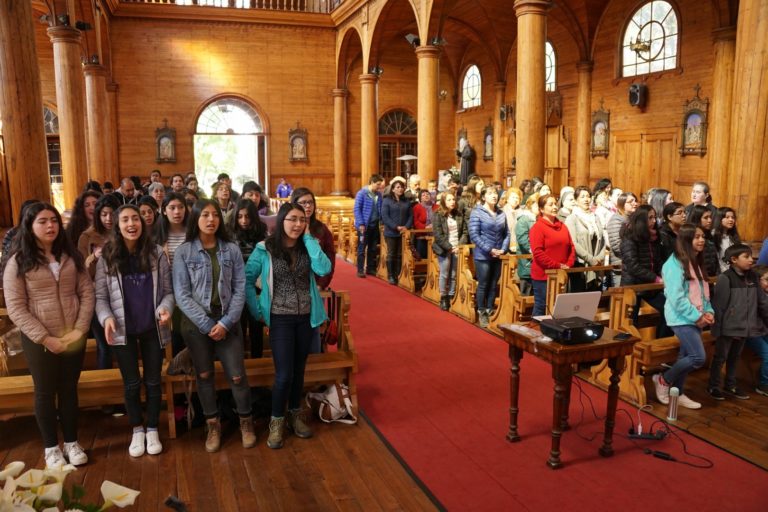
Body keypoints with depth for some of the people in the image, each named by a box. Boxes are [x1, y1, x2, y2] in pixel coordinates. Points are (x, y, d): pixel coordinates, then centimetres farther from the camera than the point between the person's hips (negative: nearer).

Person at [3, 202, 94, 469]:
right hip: (39, 342, -3)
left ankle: (71, 443, 30)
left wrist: (80, 329, -10)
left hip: (73, 337, 3)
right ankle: (51, 447, 27)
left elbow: (87, 293, 0)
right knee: (45, 393, 11)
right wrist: (44, 338, -17)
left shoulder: (71, 257, 2)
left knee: (69, 390, 15)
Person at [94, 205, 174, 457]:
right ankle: (137, 430, 30)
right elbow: (100, 296, -1)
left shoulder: (156, 253, -2)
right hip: (123, 330, 0)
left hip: (152, 328, 0)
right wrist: (107, 318, -19)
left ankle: (152, 429, 27)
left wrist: (165, 309, -19)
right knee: (132, 383, 10)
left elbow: (168, 290, 1)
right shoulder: (107, 256, -3)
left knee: (153, 381, 10)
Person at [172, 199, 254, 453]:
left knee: (237, 376, 0)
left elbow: (240, 290, -2)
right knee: (204, 376, 11)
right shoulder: (183, 252, -4)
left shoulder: (232, 250, 0)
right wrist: (207, 324, -13)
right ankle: (213, 426, 29)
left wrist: (225, 323, -12)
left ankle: (246, 421, 24)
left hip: (227, 321, 0)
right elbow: (182, 295, -8)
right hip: (196, 323, 0)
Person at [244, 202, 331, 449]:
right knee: (284, 374, -6)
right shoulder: (265, 249, -8)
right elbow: (247, 280, -4)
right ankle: (276, 421, 16)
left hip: (306, 317, 3)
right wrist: (258, 311, -5)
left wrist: (308, 238, -14)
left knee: (299, 370, 15)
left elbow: (324, 269, -18)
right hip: (280, 319, -3)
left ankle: (295, 414, 34)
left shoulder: (307, 247, 0)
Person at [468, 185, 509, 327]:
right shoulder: (477, 212, -8)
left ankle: (490, 312, 24)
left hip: (498, 256, 5)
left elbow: (506, 233, 10)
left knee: (493, 286, 11)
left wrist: (503, 249, -6)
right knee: (483, 285, 3)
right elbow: (474, 235, -14)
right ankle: (481, 314, 15)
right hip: (483, 256, -4)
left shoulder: (501, 214, 7)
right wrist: (489, 250, -17)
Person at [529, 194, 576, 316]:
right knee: (541, 307, 0)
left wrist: (569, 264, -2)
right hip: (543, 275, -7)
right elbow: (537, 253, -17)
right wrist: (557, 265, -17)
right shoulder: (537, 227, -9)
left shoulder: (562, 226, 13)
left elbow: (571, 247, 14)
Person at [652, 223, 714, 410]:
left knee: (686, 356, 11)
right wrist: (697, 316, -17)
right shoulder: (675, 263, -15)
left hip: (695, 318, 8)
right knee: (698, 357, -12)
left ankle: (678, 394, 23)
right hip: (682, 318, -8)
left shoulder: (697, 262, 13)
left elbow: (703, 291, 15)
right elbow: (676, 297, -20)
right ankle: (663, 380, 6)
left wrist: (708, 311, 0)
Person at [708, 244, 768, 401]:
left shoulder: (753, 277, 4)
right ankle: (714, 386, 19)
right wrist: (717, 327, -14)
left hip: (744, 327, 6)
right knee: (720, 357, 6)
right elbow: (718, 305, -15)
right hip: (728, 327, -6)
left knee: (735, 357, 19)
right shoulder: (725, 278, -16)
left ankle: (730, 386, 31)